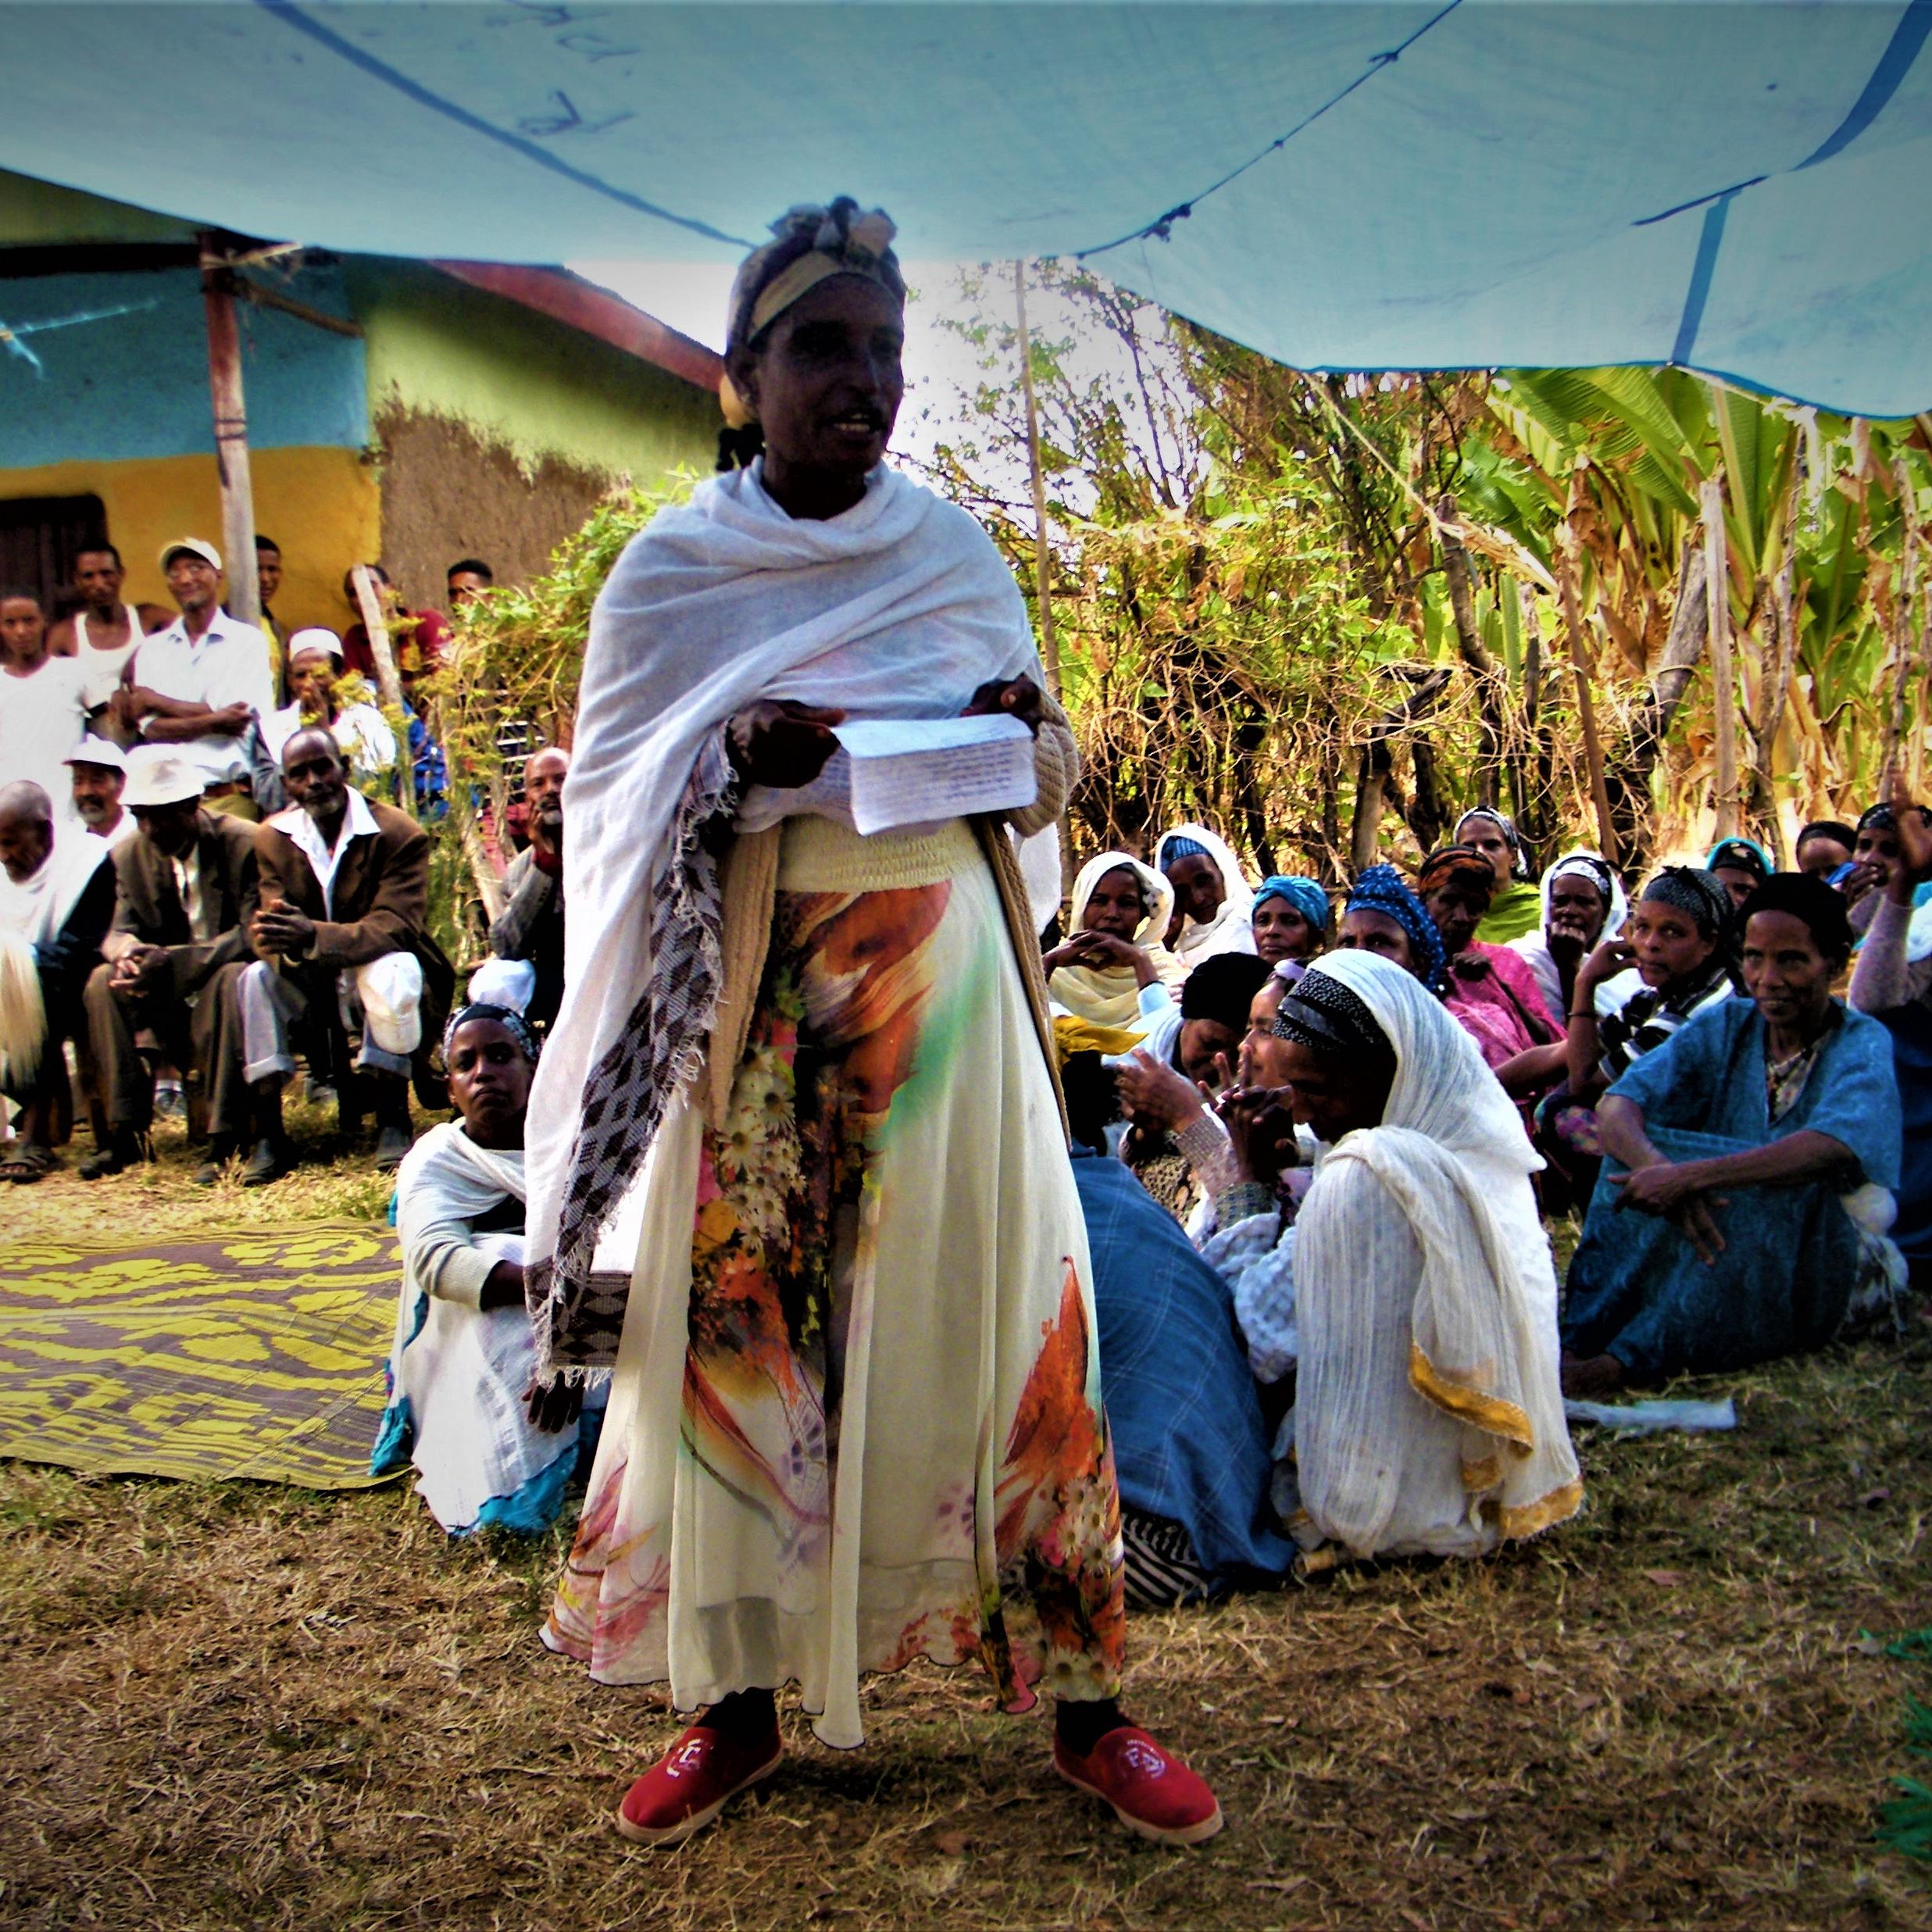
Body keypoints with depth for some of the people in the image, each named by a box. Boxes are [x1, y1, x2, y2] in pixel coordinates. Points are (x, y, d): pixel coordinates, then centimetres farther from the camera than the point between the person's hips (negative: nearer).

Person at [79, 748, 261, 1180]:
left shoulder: (245, 843, -15)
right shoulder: (131, 855, 3)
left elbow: (252, 935, -21)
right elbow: (120, 931, 0)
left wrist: (174, 962, -34)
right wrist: (127, 952, -27)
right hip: (171, 992, 5)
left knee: (233, 980, -37)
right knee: (104, 981, -19)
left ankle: (227, 1139, -31)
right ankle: (126, 1132, -15)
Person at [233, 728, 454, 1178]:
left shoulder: (400, 833, -14)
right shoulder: (271, 838, -1)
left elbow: (394, 925, -25)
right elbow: (271, 927, -10)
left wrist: (313, 937, -42)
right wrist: (280, 941, -39)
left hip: (379, 969, -4)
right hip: (313, 988, 4)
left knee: (390, 972, -36)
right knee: (255, 979, -24)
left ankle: (393, 1120, -22)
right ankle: (268, 1136, -22)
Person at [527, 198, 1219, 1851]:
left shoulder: (955, 550, 10)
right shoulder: (673, 570, 4)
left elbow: (1047, 781, 15)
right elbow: (608, 801, 3)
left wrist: (1030, 729, -9)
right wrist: (731, 762, -16)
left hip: (944, 976, 1)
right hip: (756, 991, -1)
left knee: (991, 1313, 0)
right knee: (742, 1315, 0)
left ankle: (1083, 1704, 12)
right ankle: (739, 1704, 18)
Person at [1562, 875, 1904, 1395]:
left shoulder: (1863, 1043, -9)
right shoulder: (1725, 1026, 2)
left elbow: (1837, 1147, -31)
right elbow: (1616, 1105, -13)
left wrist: (1691, 1176, -41)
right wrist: (1659, 1168, -35)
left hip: (1831, 1258, -3)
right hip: (1723, 1252, 4)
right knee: (1640, 1159, -21)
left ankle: (1627, 1357, -38)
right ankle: (1582, 1340, -34)